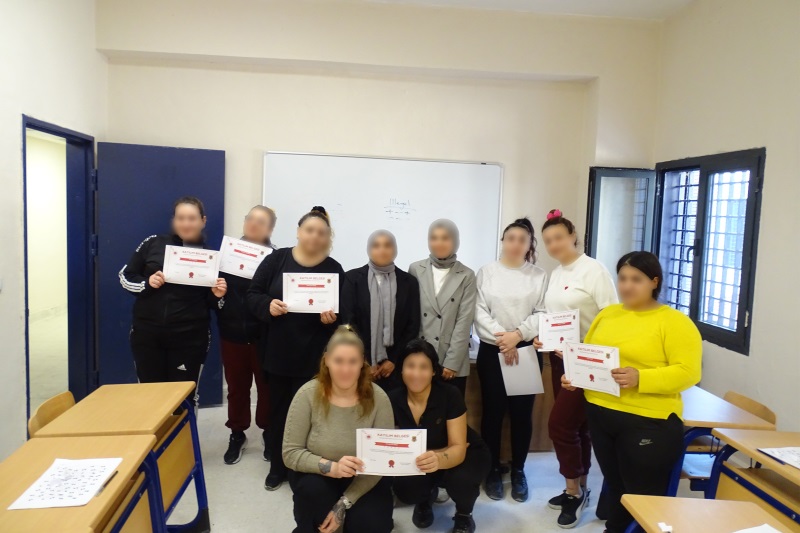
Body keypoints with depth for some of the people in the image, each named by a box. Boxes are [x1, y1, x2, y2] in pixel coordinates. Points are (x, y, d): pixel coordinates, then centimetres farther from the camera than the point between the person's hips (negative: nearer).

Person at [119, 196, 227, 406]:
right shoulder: (153, 244, 1)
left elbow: (211, 303, 8)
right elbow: (125, 277, 7)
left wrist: (217, 296, -14)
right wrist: (147, 283, -11)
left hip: (189, 338, -1)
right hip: (147, 334, 1)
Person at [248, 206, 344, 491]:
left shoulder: (334, 269, -2)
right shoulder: (276, 259, 0)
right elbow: (253, 295, 1)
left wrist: (333, 318, -21)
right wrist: (268, 305, -19)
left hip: (314, 356, -1)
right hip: (278, 352, 2)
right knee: (278, 409, 13)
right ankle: (278, 467, 32)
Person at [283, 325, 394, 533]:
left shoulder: (378, 398, -16)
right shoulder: (308, 395, -17)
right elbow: (290, 453, -16)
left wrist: (344, 503, -19)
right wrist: (330, 467, -34)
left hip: (364, 480, 1)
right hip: (317, 476, -1)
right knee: (312, 488, -31)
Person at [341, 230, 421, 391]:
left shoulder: (409, 282, 5)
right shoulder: (353, 278, 2)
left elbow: (413, 326, 3)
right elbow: (348, 321, -2)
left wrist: (394, 360, -4)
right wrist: (364, 362, -6)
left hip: (394, 365, 1)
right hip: (360, 364, 0)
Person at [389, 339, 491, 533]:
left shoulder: (450, 395, -26)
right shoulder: (393, 400, -18)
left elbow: (458, 448, -31)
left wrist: (439, 459, -53)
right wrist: (425, 458, -31)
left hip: (466, 455, -2)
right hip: (420, 460, 2)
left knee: (459, 480, -36)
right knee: (404, 489, -28)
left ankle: (464, 515, 4)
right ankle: (426, 497, 13)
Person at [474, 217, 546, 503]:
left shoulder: (539, 276, 4)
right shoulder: (486, 272, 3)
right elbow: (480, 312, -5)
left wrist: (518, 334, -17)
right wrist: (501, 338, -16)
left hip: (527, 351, 1)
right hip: (492, 350, 0)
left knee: (522, 412, 6)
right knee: (493, 412, 5)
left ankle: (518, 471, 23)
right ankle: (493, 470, 20)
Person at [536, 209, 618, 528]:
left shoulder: (593, 269, -12)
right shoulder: (555, 275, 11)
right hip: (560, 358, 7)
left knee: (560, 424, -6)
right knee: (576, 425, 15)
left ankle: (574, 491, 14)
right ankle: (578, 489, 28)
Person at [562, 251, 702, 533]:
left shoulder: (674, 321, -9)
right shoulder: (607, 314, 9)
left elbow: (687, 372, -15)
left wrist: (640, 378, -27)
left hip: (648, 422, -5)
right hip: (600, 415, 6)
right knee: (615, 488, 21)